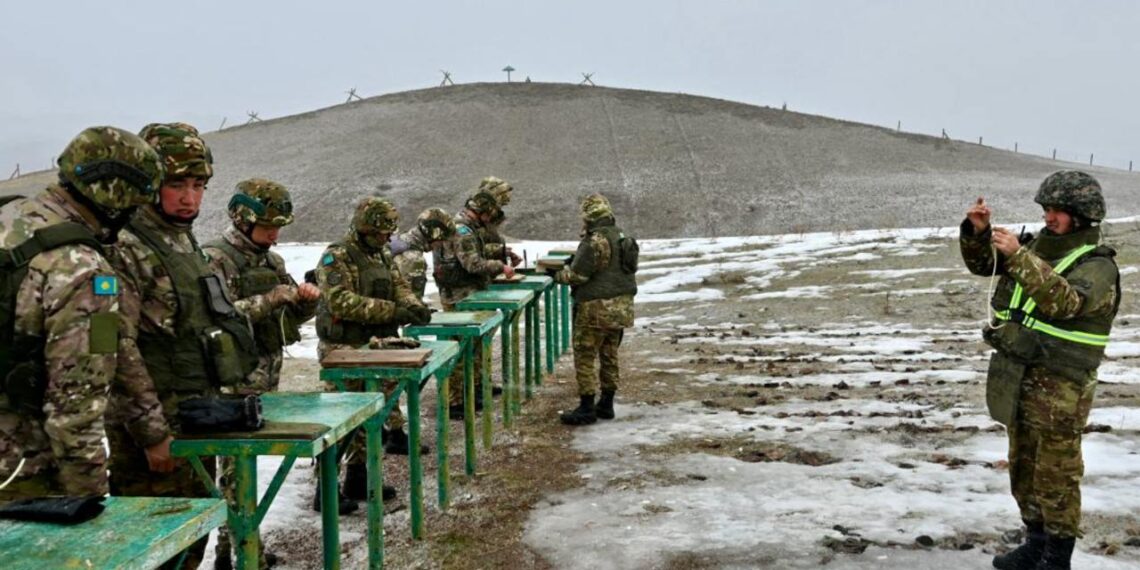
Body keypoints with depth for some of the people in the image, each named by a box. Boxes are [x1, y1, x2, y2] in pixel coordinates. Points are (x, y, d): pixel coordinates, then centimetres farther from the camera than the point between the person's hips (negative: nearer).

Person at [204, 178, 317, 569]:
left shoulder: (272, 261, 12)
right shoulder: (214, 260, -12)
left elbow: (293, 316, 16)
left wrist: (307, 299, -5)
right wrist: (271, 298, -26)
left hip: (266, 379, 8)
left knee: (241, 463, 16)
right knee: (239, 467, -3)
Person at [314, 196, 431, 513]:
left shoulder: (383, 256, 13)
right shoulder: (336, 257, -14)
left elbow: (399, 286, 13)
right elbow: (341, 302, -25)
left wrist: (414, 306, -11)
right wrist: (391, 310, -28)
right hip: (343, 350, -8)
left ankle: (357, 479, 26)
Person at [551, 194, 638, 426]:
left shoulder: (595, 241, -16)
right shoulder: (622, 238, 11)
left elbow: (578, 274, -15)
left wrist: (559, 275, 5)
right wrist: (573, 265, 22)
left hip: (597, 307, -9)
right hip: (621, 305, 9)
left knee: (584, 357, -1)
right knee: (609, 355, 14)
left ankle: (587, 408, 0)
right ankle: (606, 404, 20)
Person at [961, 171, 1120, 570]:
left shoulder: (1098, 265, -13)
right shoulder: (1037, 246, 8)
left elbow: (1064, 301, -31)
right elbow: (981, 264, 10)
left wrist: (1018, 256, -35)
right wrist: (977, 230, -9)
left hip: (1058, 391, -7)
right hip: (1018, 381, 7)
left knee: (1055, 476, 2)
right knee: (1024, 469, 17)